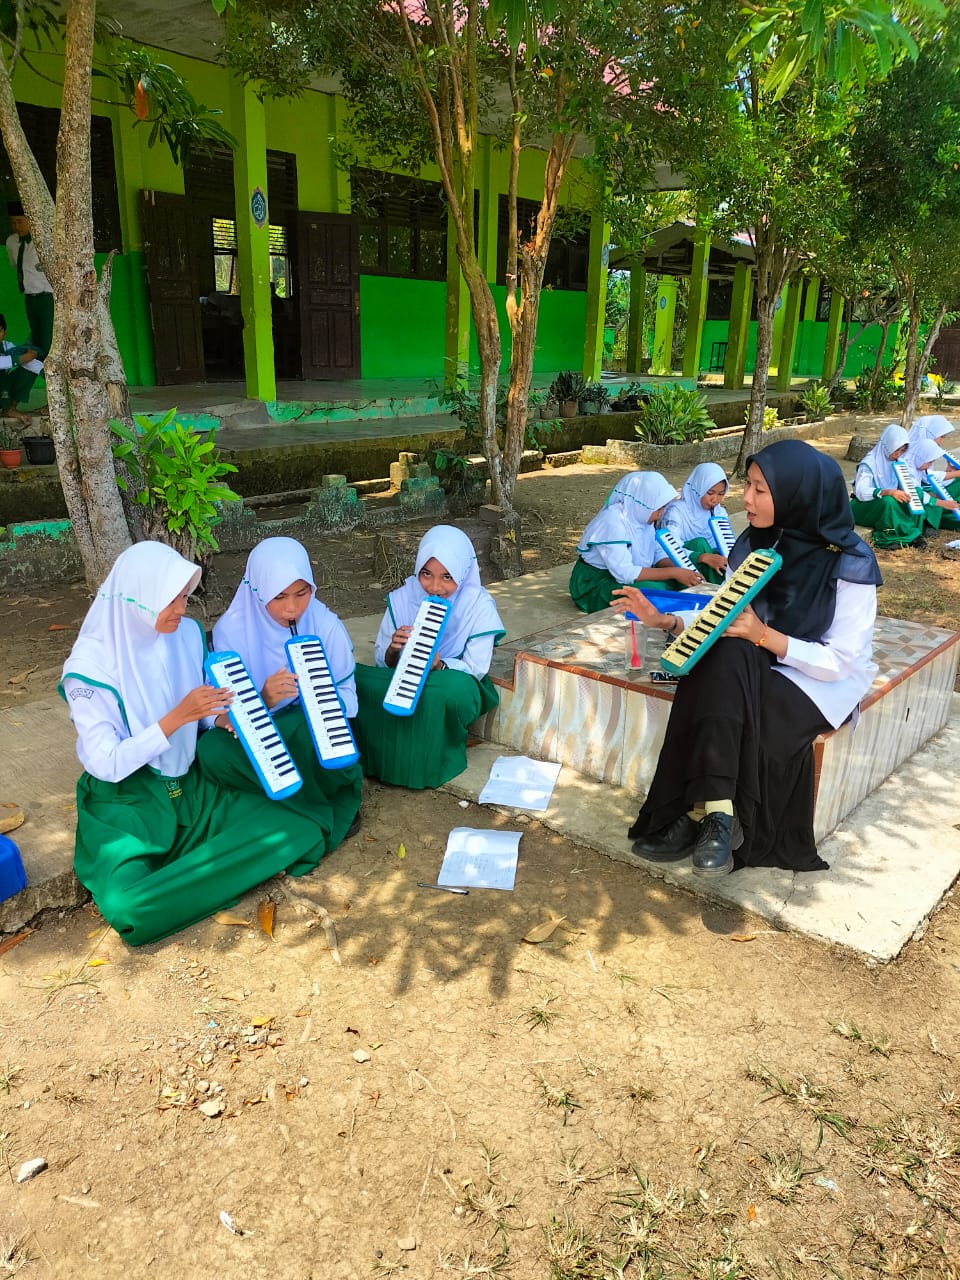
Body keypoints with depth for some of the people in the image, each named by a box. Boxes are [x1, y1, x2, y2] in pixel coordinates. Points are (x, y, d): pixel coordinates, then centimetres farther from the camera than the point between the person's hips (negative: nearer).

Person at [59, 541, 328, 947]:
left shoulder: (188, 633, -3)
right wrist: (177, 717, -27)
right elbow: (105, 764, -18)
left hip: (192, 787, 5)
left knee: (294, 830, -14)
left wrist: (224, 717, -14)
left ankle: (164, 875, -4)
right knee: (130, 908, -32)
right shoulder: (90, 665, -17)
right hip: (125, 801, -5)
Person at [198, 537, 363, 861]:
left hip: (312, 736, -1)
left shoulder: (326, 624, -9)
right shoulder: (232, 629, -12)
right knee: (212, 750, -31)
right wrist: (263, 700, -34)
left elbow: (346, 694, -4)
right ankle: (325, 813, -20)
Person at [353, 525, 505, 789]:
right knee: (356, 678, -26)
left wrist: (439, 665, -37)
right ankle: (377, 755, -5)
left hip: (453, 686, -2)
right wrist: (393, 651, -29)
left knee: (453, 688, -39)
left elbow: (475, 669, -16)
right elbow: (381, 661, -4)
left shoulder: (480, 607, -17)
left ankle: (439, 757, -10)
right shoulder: (402, 598, -10)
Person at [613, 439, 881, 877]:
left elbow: (839, 661, -19)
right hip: (759, 665, 5)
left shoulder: (850, 564, -18)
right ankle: (714, 814, -25)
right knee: (726, 658, -29)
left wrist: (763, 635, -30)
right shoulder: (753, 544, -1)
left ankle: (696, 814, -15)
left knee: (727, 708, -31)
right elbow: (723, 619, 3)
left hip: (827, 679, -5)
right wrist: (665, 619, -12)